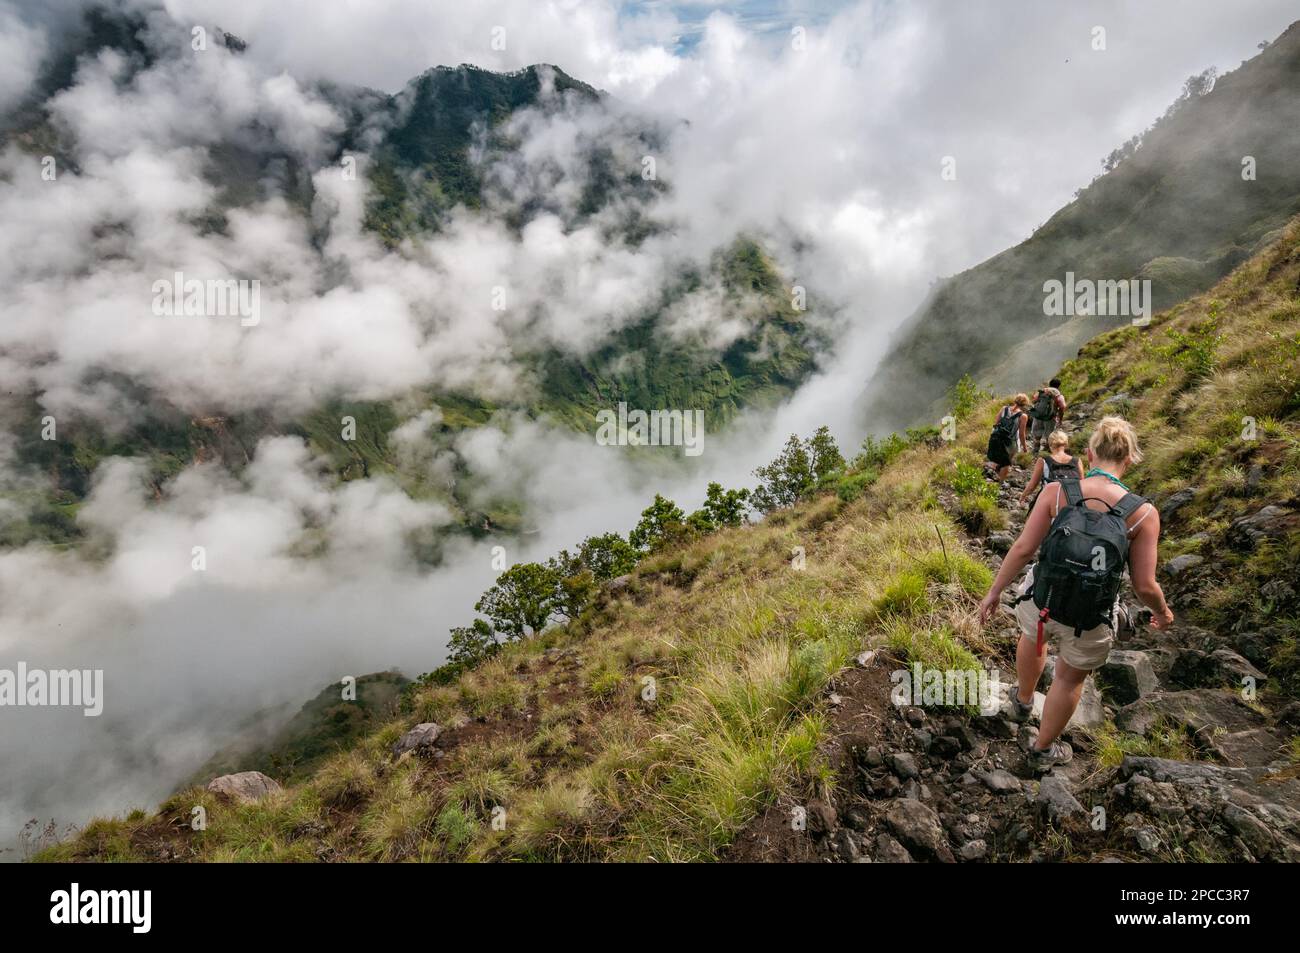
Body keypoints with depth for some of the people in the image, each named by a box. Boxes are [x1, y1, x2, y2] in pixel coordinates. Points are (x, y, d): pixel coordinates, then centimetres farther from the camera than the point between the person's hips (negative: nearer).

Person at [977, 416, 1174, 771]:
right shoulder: (1143, 514, -14)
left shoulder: (1056, 492, -14)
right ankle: (1043, 749, 49)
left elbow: (1022, 549, -12)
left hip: (1041, 602, 1)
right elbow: (1144, 586, -9)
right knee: (1070, 679, 27)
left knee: (1032, 639, 37)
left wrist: (994, 592, 1)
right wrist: (1162, 612, 13)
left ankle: (1023, 700, 64)